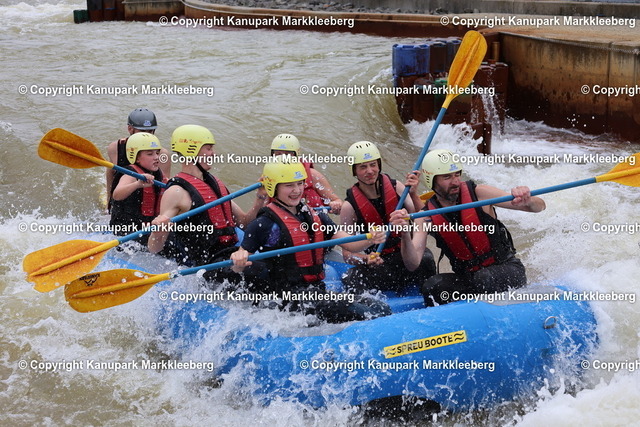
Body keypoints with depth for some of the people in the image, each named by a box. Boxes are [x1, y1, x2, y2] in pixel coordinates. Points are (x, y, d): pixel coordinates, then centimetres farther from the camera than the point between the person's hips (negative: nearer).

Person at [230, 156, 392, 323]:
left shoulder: (315, 217, 15)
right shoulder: (265, 225, -4)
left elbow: (351, 244, 8)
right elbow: (237, 268, -3)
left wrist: (371, 239, -13)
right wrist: (239, 262, -28)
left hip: (317, 292, 7)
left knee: (381, 309, -9)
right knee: (360, 313, -25)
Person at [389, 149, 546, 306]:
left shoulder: (477, 193, -12)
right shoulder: (426, 217, -6)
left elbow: (539, 206, -14)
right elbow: (412, 264, -18)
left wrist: (528, 200, -38)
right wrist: (404, 234, -36)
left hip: (507, 269, -2)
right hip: (467, 278, 2)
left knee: (484, 278, -34)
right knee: (432, 286, -23)